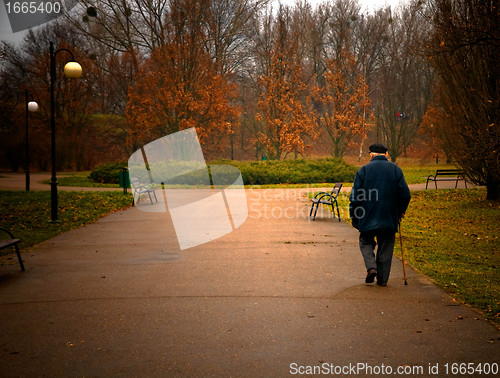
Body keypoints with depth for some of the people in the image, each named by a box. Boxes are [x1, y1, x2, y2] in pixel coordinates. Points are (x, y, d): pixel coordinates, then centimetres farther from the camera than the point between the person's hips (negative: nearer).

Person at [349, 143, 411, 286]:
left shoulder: (363, 170, -1)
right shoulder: (395, 170, 3)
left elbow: (355, 197, -4)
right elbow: (405, 195, -2)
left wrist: (354, 219, 4)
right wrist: (400, 212, 13)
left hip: (368, 217, -1)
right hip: (389, 218, 1)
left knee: (366, 242, 17)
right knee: (386, 247, 11)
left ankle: (371, 266, -5)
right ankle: (383, 278, 12)